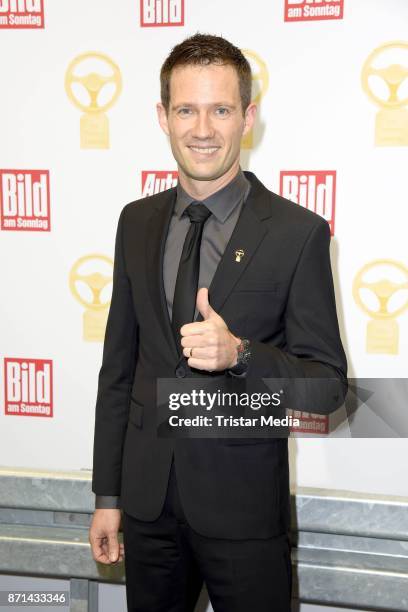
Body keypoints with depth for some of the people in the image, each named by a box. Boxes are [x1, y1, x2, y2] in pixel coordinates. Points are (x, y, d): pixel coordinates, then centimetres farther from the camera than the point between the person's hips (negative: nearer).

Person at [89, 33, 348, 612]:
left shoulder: (298, 232, -11)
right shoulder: (136, 221, 2)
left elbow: (329, 383, -8)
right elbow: (119, 363, 6)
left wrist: (239, 353, -27)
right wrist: (108, 495, 7)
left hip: (243, 504, -3)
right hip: (149, 497, 4)